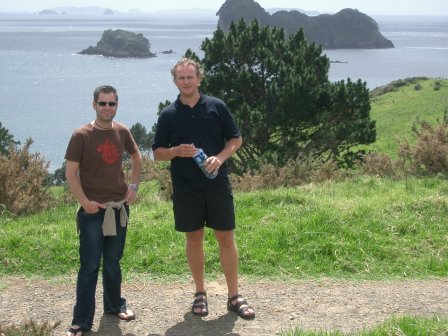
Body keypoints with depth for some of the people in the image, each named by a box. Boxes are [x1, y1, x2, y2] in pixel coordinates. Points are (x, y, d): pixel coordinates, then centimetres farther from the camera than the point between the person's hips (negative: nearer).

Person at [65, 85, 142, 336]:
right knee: (90, 265, -3)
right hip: (93, 210, -4)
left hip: (119, 207, 4)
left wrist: (134, 185, 7)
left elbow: (137, 157, 19)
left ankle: (114, 304, 35)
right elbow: (70, 173, -9)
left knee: (113, 261, 17)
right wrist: (84, 202, -17)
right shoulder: (82, 135, -11)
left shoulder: (122, 132, 2)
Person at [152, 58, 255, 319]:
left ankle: (234, 296, 10)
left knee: (226, 238, 1)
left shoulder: (217, 107, 1)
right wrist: (176, 151, -14)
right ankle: (200, 293, 22)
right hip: (185, 187, 1)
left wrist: (220, 158, -13)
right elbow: (158, 152, 7)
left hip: (217, 183, -1)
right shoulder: (168, 115, 3)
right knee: (194, 238, 9)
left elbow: (236, 139, 4)